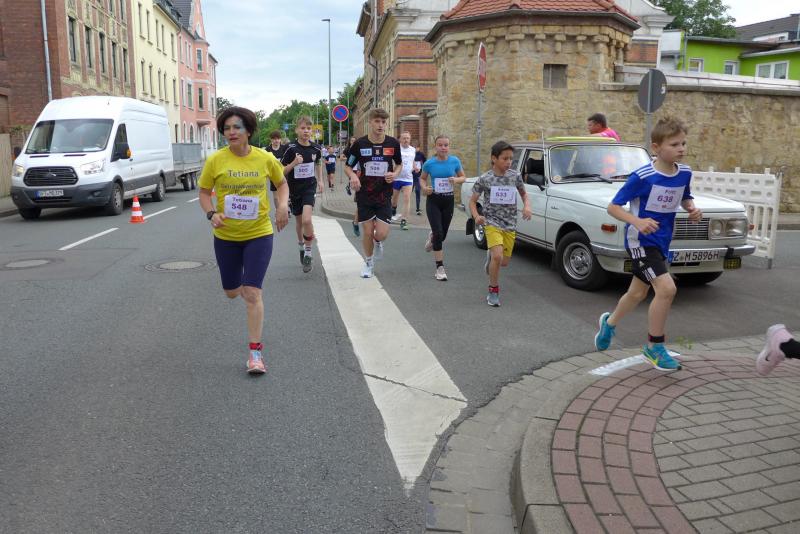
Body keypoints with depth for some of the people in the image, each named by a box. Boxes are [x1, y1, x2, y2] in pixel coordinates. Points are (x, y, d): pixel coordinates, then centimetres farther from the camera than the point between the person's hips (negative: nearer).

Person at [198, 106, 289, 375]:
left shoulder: (265, 158, -7)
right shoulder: (215, 160, -8)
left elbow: (282, 183, 11)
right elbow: (204, 192, 3)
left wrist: (282, 205, -8)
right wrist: (212, 214, -16)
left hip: (259, 234, -2)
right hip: (226, 236, 2)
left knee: (251, 292, -11)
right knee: (232, 291, 16)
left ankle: (255, 352, -1)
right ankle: (245, 283, 56)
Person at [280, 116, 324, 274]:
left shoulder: (316, 148, -4)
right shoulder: (291, 148, -13)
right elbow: (282, 172, -10)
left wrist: (320, 181, 18)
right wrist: (294, 163, -26)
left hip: (309, 187, 0)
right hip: (294, 189, 0)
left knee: (307, 219, -20)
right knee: (299, 221, 15)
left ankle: (308, 254, -5)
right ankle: (301, 245, 43)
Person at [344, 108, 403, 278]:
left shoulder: (393, 143, -4)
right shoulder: (359, 144, -7)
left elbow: (399, 164, 13)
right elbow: (348, 166, 3)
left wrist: (395, 174, -9)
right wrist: (353, 176, -19)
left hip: (384, 195, 0)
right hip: (364, 195, 0)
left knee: (382, 234, -7)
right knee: (367, 232, 5)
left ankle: (378, 243, 31)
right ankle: (368, 263, 29)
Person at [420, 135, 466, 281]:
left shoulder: (454, 161, -3)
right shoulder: (429, 163, -6)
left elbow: (463, 177, 8)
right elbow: (422, 178, 9)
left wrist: (456, 180, -14)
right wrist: (424, 188, -12)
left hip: (449, 200, 2)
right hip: (433, 200, -2)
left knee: (442, 235, 9)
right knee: (438, 233, -11)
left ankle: (432, 236, 49)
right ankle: (440, 268, -4)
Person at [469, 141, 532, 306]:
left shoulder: (515, 176, 1)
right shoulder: (484, 179, -7)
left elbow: (524, 194, 16)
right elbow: (472, 201, 1)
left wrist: (527, 206, -5)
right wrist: (476, 216, -18)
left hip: (510, 225, 4)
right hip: (492, 223, -4)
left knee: (504, 262, 7)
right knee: (498, 256, -22)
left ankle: (490, 256, 43)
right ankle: (493, 291, -2)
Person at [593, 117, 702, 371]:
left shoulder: (684, 173, -2)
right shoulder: (642, 177, -21)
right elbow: (613, 207, -17)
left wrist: (693, 210, -4)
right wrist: (638, 221, -33)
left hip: (661, 241, 7)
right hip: (640, 240, -7)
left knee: (638, 293, 19)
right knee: (666, 288, -19)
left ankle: (610, 322, 47)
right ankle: (654, 347, 0)